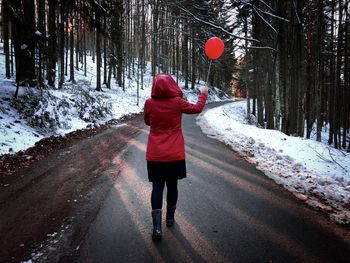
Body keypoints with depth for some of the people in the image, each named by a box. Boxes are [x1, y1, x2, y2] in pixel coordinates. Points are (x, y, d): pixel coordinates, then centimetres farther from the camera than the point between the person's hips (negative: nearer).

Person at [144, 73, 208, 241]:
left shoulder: (149, 103, -5)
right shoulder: (177, 102, -8)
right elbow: (197, 108, 9)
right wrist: (203, 94, 25)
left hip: (154, 154, 0)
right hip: (175, 154, 0)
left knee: (157, 187, 3)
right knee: (172, 185, 15)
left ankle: (157, 227, -6)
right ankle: (170, 218, 31)